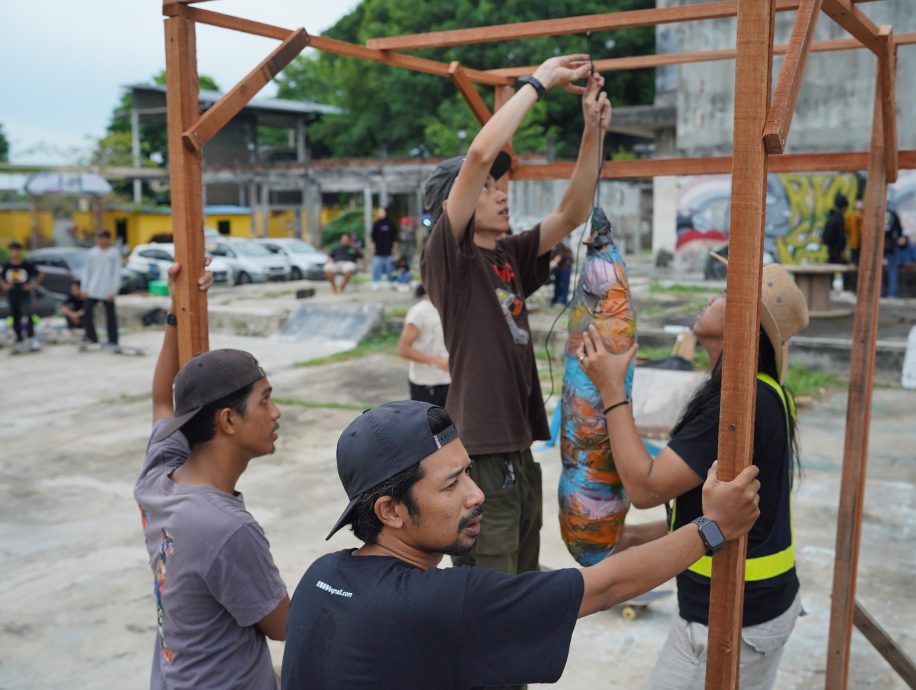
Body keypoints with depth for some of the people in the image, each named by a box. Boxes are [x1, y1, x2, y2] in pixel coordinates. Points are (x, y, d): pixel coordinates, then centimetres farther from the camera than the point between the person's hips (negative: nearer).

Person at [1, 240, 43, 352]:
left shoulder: (27, 265, -5)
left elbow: (40, 275, 5)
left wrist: (34, 284, -4)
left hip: (25, 295, -4)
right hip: (12, 296, 4)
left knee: (27, 315, -22)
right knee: (15, 320, 9)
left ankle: (32, 338, -17)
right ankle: (20, 341, 18)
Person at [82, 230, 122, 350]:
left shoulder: (115, 253, -1)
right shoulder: (92, 253, 9)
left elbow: (117, 273, -3)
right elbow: (87, 271, 13)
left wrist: (113, 291, -9)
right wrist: (85, 288, 7)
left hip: (107, 291, -4)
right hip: (93, 290, 4)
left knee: (110, 315, 3)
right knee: (88, 311, -3)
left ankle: (113, 341, 10)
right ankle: (91, 338, 10)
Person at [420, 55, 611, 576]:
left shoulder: (510, 257, 11)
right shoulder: (447, 256, -9)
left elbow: (572, 214, 9)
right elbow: (481, 153, -19)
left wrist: (594, 132, 0)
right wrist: (541, 80, -11)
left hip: (520, 449, 8)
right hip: (480, 454, -8)